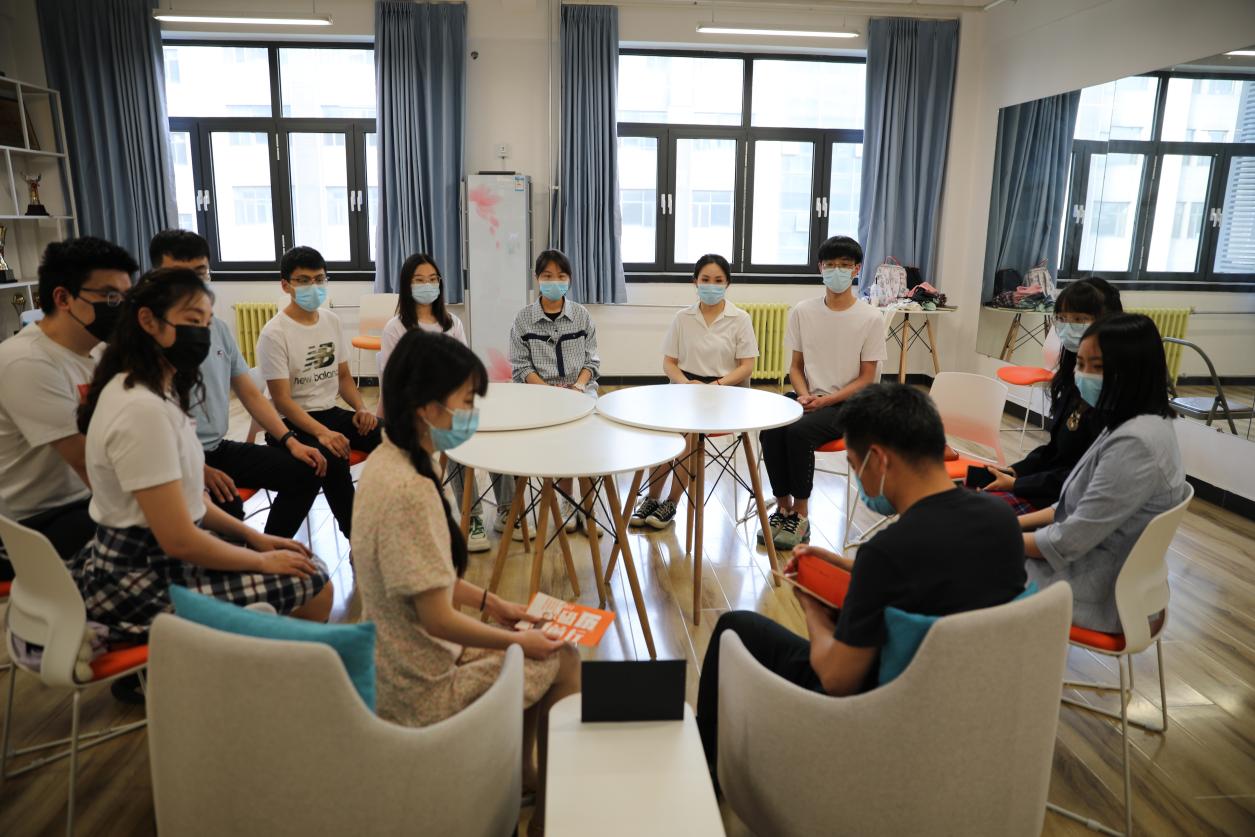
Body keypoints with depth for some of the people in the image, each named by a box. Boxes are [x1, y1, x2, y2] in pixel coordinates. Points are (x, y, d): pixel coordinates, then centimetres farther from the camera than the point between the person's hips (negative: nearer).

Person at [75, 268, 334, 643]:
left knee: (303, 567, 13)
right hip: (146, 581, -10)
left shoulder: (152, 390, 7)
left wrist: (254, 537, 9)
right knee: (315, 587, -6)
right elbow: (179, 540, -25)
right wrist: (263, 561, -11)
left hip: (144, 557, 10)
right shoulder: (143, 409, -25)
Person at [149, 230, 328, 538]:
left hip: (220, 448, 7)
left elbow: (250, 393, 11)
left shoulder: (220, 328, 9)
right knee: (225, 508, -34)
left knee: (306, 470, -5)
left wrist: (290, 441, -1)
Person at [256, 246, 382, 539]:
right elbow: (282, 400, -16)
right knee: (333, 460, -35)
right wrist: (322, 433, -30)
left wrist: (361, 408, -3)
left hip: (331, 413, 6)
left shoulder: (332, 320, 8)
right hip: (292, 423, -6)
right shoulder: (274, 333, -12)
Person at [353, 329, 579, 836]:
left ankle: (520, 775, 35)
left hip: (400, 665, 8)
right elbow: (439, 619, -25)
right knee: (564, 661, 6)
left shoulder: (387, 461, -2)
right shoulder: (410, 490, -31)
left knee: (533, 650, 19)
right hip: (423, 692, -8)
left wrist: (489, 602, 9)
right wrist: (519, 641, -11)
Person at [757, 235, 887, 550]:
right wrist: (804, 395, -10)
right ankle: (783, 507, -9)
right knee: (770, 429, -27)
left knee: (798, 431, -31)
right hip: (808, 399, 3)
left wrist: (825, 400, -15)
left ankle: (801, 515, -13)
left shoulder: (871, 318, -5)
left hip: (846, 405, -3)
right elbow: (796, 365, 10)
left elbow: (866, 378, -3)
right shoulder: (802, 311, 5)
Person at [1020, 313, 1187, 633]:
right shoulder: (1138, 424, 2)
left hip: (1102, 591, -8)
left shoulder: (1134, 443, -28)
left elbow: (1069, 541, -25)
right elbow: (1080, 505, 11)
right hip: (1109, 569, 9)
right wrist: (1016, 523, 4)